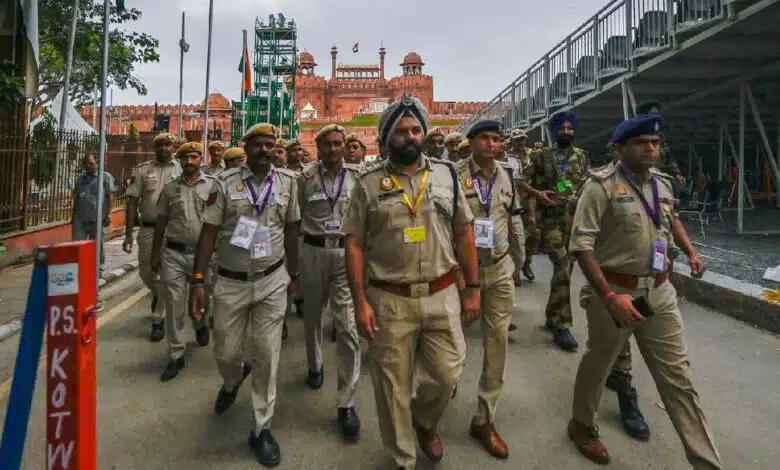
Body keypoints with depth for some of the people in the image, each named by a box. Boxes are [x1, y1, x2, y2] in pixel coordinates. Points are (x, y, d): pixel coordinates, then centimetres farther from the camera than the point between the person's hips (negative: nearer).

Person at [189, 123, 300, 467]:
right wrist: (197, 281, -9)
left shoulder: (287, 181, 0)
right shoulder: (226, 182, -4)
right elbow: (208, 232, -4)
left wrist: (293, 273, 12)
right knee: (225, 353, 12)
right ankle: (233, 380, 51)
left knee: (267, 355, 4)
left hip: (272, 282, 0)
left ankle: (261, 429, 21)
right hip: (230, 283, 0)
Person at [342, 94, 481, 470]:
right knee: (393, 387, 10)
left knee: (446, 375, 10)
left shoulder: (446, 175, 5)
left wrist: (472, 288, 4)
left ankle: (424, 420, 45)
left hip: (442, 296, 2)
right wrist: (360, 301, -8)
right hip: (389, 300, -1)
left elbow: (463, 233, 7)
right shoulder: (369, 184, -2)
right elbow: (354, 244, -2)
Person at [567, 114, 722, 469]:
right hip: (615, 291, -5)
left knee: (678, 377, 10)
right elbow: (581, 244, -19)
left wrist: (690, 251, 17)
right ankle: (581, 425, 40)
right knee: (598, 365, 14)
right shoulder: (602, 184, -14)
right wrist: (609, 296, -25)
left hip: (660, 292, 6)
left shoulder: (662, 183, 8)